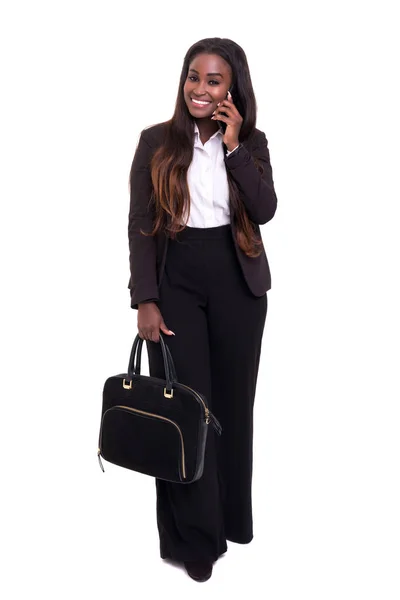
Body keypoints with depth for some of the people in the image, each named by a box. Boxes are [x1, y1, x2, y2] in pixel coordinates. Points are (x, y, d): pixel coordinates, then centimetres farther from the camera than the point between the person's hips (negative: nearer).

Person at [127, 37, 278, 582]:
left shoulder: (253, 142, 5)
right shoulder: (156, 141, 0)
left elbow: (265, 210, -9)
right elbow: (140, 225, -3)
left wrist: (233, 145, -13)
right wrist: (145, 300, -9)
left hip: (238, 285, 2)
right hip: (176, 284, -1)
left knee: (233, 404, 9)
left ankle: (231, 518, 29)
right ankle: (193, 537, 13)